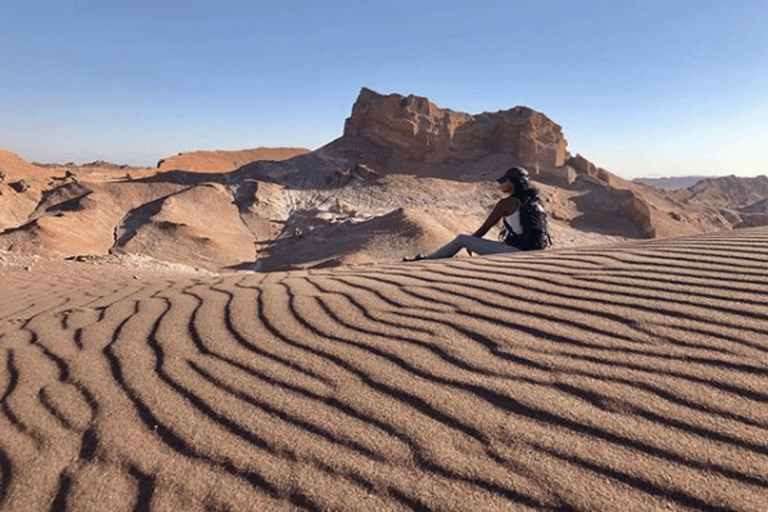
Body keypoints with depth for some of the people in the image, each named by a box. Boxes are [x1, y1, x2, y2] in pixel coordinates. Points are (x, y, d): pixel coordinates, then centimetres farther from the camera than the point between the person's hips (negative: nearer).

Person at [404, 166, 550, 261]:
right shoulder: (535, 201, 11)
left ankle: (428, 259, 15)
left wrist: (471, 243, 13)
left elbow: (485, 227, -5)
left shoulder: (506, 203, -11)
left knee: (461, 239, 1)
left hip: (511, 250, -8)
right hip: (529, 253, 8)